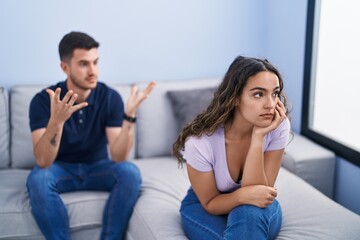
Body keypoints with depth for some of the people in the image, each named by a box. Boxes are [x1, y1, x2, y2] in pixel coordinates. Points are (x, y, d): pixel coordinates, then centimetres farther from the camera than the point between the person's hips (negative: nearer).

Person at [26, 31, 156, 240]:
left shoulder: (110, 97, -15)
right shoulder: (43, 100, -19)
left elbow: (118, 157, -22)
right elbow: (43, 161, -29)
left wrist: (130, 115, -37)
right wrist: (56, 120, -46)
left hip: (97, 167, 2)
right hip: (61, 169, -1)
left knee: (130, 173, -28)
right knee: (38, 179, -34)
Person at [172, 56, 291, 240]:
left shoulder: (279, 127, -24)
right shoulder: (200, 140, -29)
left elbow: (257, 194, -25)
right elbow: (211, 203, -16)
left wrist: (258, 137, -36)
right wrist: (242, 195, -38)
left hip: (257, 212, 1)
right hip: (204, 207, -1)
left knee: (249, 212, -34)